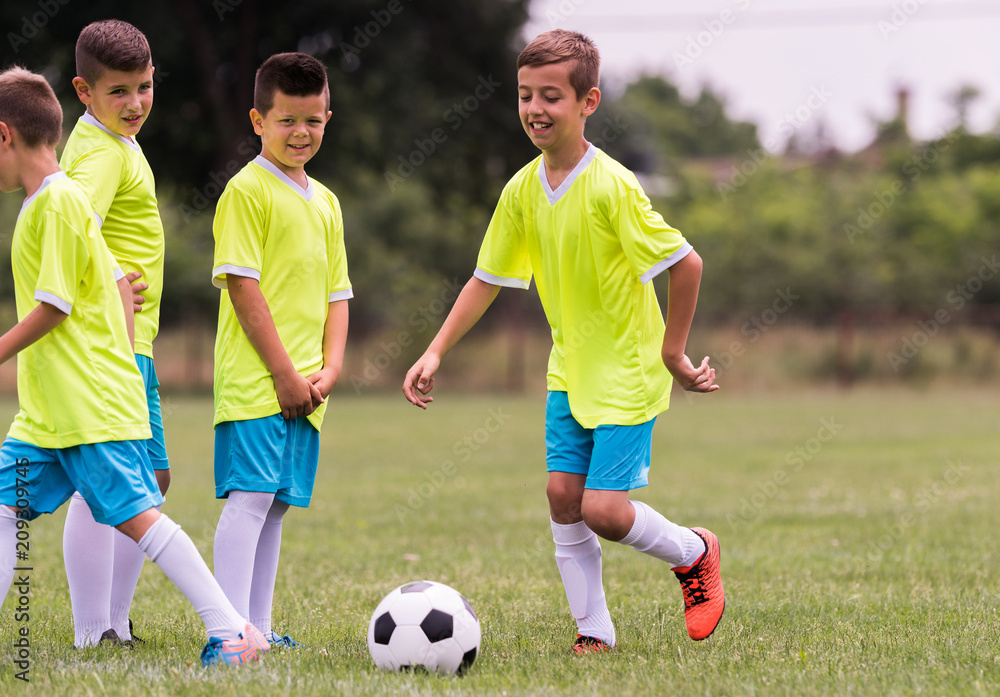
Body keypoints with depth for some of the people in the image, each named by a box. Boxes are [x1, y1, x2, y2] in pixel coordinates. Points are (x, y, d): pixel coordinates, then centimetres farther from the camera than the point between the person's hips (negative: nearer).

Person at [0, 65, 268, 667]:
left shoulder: (57, 202, -14)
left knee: (137, 516, -8)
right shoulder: (50, 201, 16)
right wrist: (119, 361, 20)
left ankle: (232, 631, -4)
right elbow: (118, 285, 20)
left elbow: (51, 307, -18)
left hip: (95, 409, -10)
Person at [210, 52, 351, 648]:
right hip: (255, 377, -7)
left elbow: (337, 293, 18)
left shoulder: (325, 202, 17)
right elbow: (243, 286, -12)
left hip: (304, 386, 7)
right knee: (250, 497, -13)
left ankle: (258, 628, 15)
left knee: (277, 504, 9)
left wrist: (331, 368, 2)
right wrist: (283, 372, -15)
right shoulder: (247, 191, -7)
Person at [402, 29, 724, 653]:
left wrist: (673, 353, -12)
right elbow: (488, 279, 9)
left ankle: (695, 554, 18)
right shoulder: (523, 191, 0)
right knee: (562, 494, -1)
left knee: (603, 510, -11)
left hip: (628, 371, -6)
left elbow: (687, 264, -19)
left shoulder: (612, 187, -22)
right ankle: (594, 633, 11)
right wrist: (435, 353, 2)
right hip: (570, 370, 6)